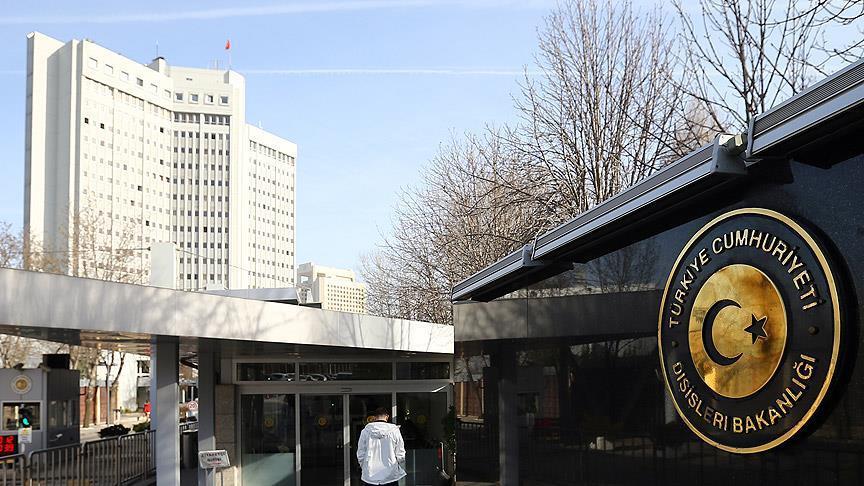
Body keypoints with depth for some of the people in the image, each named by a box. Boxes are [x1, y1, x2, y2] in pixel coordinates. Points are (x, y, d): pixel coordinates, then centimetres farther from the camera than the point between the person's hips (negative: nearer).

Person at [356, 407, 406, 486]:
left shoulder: (366, 430, -1)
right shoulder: (394, 431, -5)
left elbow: (360, 454, 2)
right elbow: (400, 456, -2)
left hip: (370, 476, 1)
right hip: (390, 476, -1)